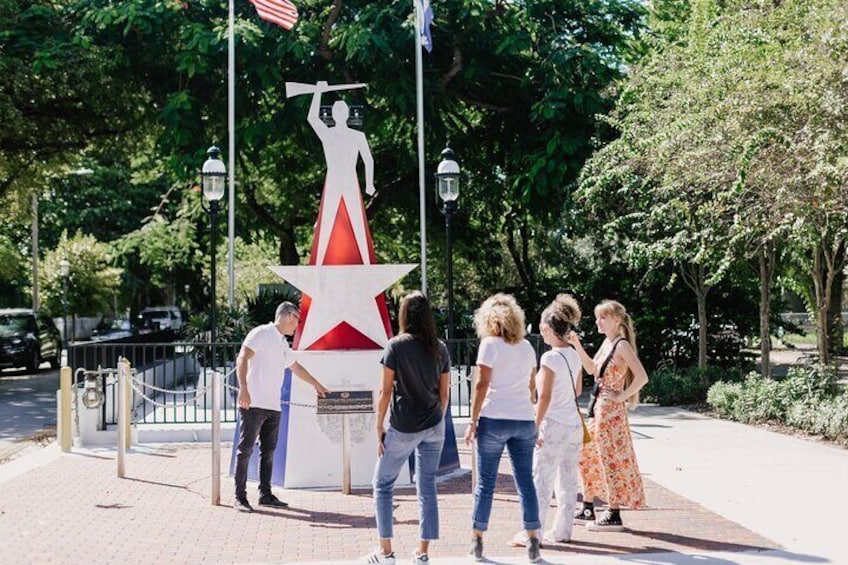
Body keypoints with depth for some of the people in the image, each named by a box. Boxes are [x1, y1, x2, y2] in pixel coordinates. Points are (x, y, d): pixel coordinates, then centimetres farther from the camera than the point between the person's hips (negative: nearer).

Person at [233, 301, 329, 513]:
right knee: (245, 450, -4)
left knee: (268, 451, 10)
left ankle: (265, 494, 17)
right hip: (254, 404, -9)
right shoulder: (262, 333, -6)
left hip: (273, 407, 9)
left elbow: (295, 366, 37)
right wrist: (243, 388, -27)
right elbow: (242, 359, -16)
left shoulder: (282, 343, 21)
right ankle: (239, 497, -1)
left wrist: (316, 384, 47)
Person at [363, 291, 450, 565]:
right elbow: (443, 394, 7)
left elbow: (386, 391, -9)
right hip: (433, 428, 4)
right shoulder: (440, 349, 3)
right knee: (427, 486, 10)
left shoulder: (396, 346, -9)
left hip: (403, 429, -4)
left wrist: (379, 429, -2)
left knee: (383, 485, 10)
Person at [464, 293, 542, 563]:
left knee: (486, 482, 4)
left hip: (494, 419, -4)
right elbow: (531, 386, 15)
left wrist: (473, 421, -5)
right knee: (525, 481, 6)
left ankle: (477, 540, 11)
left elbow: (482, 384, -8)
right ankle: (533, 541, 3)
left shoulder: (490, 344, -4)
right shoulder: (527, 347, 12)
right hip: (524, 420, 4)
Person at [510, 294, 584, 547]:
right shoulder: (574, 355, 7)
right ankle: (562, 530, 19)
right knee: (568, 480, 12)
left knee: (541, 481, -3)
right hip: (574, 425, 8)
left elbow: (545, 397, -17)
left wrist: (536, 426, -12)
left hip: (553, 425, -8)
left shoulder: (550, 358, -15)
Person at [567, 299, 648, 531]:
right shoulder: (607, 342, 11)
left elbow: (642, 377, -23)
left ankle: (614, 515, 5)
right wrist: (577, 346, 15)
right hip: (599, 408, 9)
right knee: (587, 455, 14)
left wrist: (622, 396, -16)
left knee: (611, 458, -3)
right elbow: (591, 368, 24)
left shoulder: (622, 346, -15)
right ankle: (587, 509, 23)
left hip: (612, 410, -9)